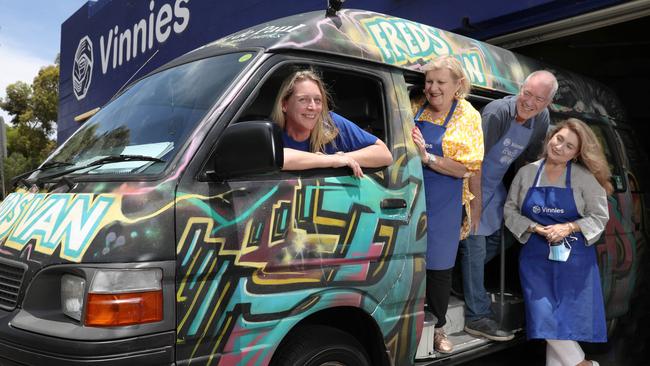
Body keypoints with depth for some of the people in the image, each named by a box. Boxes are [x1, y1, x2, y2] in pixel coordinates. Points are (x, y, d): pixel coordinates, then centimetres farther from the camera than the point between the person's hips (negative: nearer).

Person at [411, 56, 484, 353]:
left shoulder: (468, 117, -4)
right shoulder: (414, 108, 4)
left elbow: (464, 168, -11)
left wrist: (426, 157, -21)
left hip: (442, 205, -2)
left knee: (439, 268, 8)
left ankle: (437, 327, 30)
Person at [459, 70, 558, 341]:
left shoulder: (542, 118, -4)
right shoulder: (497, 112, -26)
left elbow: (530, 158, 10)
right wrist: (476, 198, -23)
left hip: (496, 186, 8)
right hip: (473, 184, -8)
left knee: (494, 243, 19)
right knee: (475, 248, -7)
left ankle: (464, 282, 40)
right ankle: (477, 317, 0)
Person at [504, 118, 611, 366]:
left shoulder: (585, 178, -6)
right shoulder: (526, 172, 1)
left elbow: (599, 216, -2)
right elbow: (510, 210, 5)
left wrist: (569, 228, -18)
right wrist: (534, 228, -11)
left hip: (574, 256, -2)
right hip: (536, 255, 2)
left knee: (569, 317, 3)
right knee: (544, 316, -1)